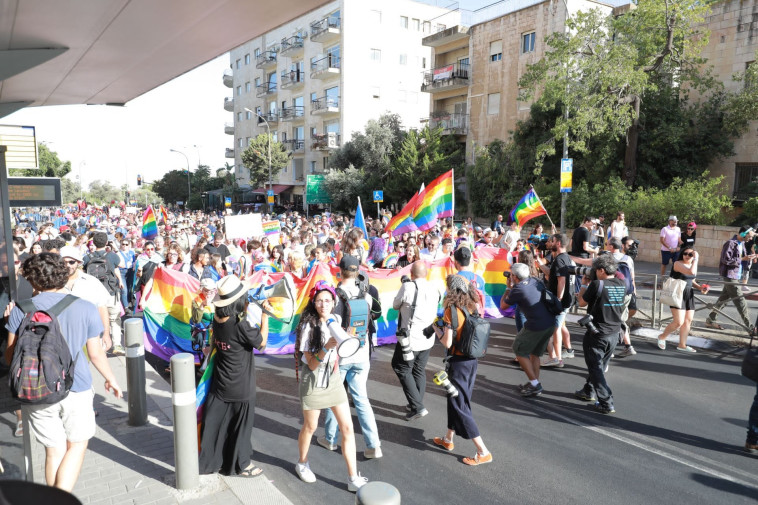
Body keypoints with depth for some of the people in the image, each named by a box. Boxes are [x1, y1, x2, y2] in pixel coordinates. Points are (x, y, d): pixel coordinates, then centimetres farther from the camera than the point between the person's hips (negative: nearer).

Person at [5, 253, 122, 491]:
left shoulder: (21, 310, -5)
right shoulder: (85, 308, -7)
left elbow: (10, 355, 1)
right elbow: (96, 353, -2)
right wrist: (111, 379, 13)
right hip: (77, 390, -1)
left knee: (54, 451, 16)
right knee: (77, 445, 16)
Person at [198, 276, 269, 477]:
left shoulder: (217, 319, -5)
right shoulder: (241, 325, -27)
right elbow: (262, 342, -14)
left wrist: (246, 310, 5)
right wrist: (265, 316, -8)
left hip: (220, 385, 6)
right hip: (240, 388, -6)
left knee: (216, 424, 18)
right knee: (240, 427, 11)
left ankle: (211, 461, 32)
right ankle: (241, 465, 28)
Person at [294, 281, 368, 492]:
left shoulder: (336, 320, -2)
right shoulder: (308, 326, -18)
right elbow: (312, 364, -21)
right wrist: (326, 347, -34)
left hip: (334, 379, 4)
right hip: (313, 382, -4)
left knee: (347, 427, 0)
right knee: (310, 427, 13)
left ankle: (353, 478, 8)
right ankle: (302, 464, 40)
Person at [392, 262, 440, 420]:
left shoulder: (408, 287, -15)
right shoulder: (433, 290, 2)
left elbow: (395, 305, -1)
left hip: (410, 338, -6)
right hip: (427, 339, 6)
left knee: (402, 370, 7)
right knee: (419, 370, 18)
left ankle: (417, 407, 3)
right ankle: (416, 404, 28)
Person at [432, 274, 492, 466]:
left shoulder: (451, 310, -19)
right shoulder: (472, 308, 1)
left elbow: (447, 343, -20)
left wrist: (437, 329, -4)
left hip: (458, 362, -8)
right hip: (472, 360, 8)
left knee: (460, 406, 3)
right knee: (456, 400, 22)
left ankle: (483, 452, 5)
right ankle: (448, 439, 38)